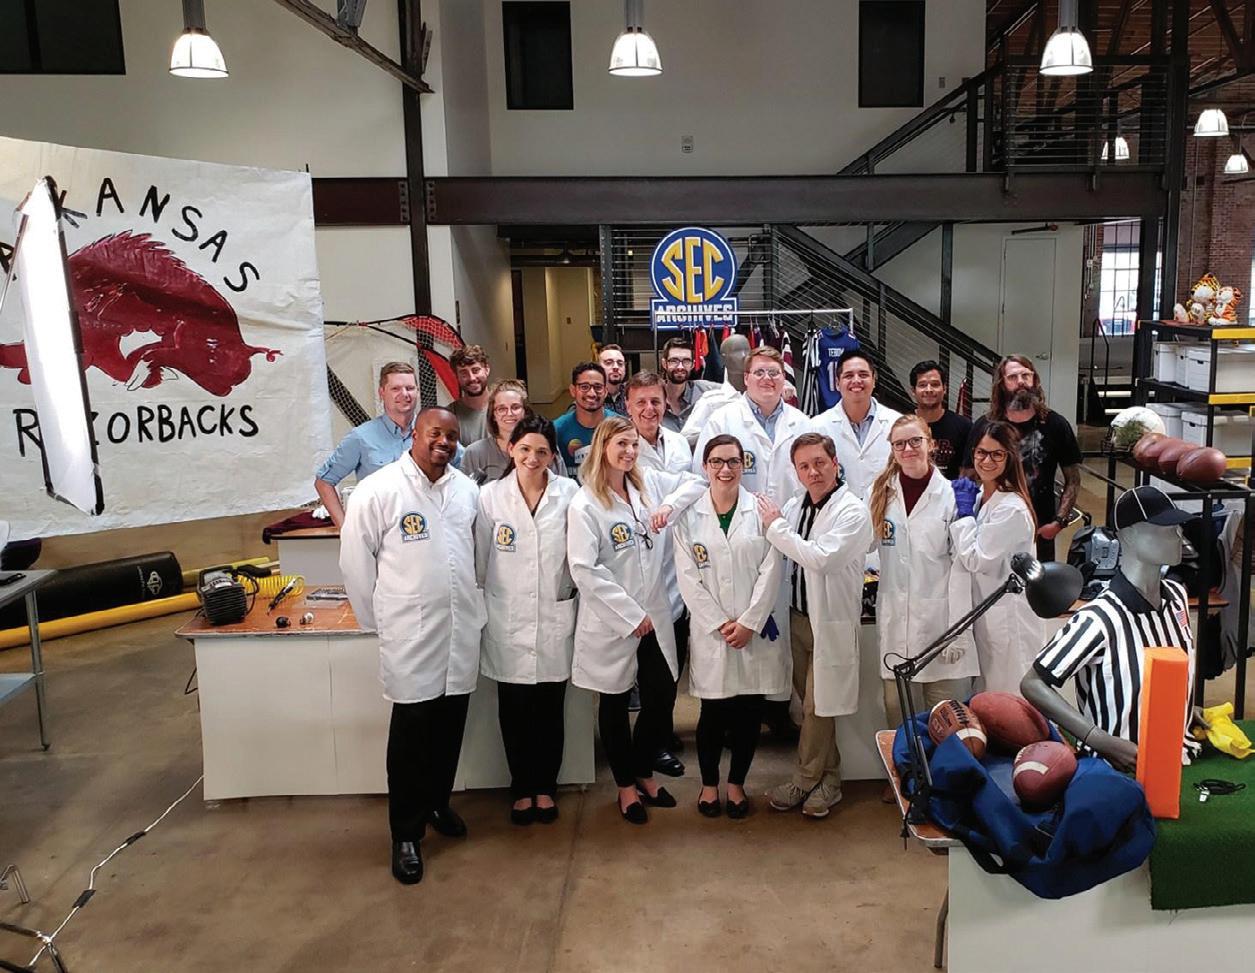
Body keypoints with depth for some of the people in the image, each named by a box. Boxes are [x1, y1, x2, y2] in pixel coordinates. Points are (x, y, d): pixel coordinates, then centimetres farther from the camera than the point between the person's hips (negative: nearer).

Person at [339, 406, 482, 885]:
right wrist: (377, 619, 0)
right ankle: (406, 834, 20)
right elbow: (355, 559, -5)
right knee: (411, 736, 4)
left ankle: (437, 803, 39)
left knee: (450, 729, 16)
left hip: (462, 632, 5)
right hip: (411, 637, -5)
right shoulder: (379, 490, -10)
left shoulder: (467, 489, 7)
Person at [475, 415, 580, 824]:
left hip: (555, 618, 0)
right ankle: (522, 788, 29)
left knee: (550, 710, 11)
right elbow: (479, 559, 3)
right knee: (514, 711, 10)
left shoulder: (569, 493, -4)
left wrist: (573, 592, 4)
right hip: (507, 620, 0)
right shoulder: (490, 495, -4)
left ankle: (545, 787, 30)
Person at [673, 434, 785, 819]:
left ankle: (737, 782, 26)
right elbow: (688, 578, -2)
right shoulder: (688, 516, 1)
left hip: (756, 629, 1)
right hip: (711, 632, 0)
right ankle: (709, 783, 26)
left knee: (749, 711, 7)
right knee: (713, 711, 6)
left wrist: (749, 622, -9)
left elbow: (771, 571, -3)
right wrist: (720, 624, -8)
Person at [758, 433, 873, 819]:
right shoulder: (794, 506, 7)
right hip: (798, 616, 6)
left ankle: (805, 780, 19)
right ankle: (827, 779, 29)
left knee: (817, 707, 2)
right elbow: (785, 564, 14)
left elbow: (820, 559, -25)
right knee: (811, 704, 14)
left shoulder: (853, 511, -13)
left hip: (831, 621, -6)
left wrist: (776, 526, -16)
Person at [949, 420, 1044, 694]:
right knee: (987, 701, 20)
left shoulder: (1012, 509, -21)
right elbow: (962, 555, 12)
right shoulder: (978, 496, 6)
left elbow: (974, 559, -19)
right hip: (984, 613, 9)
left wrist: (965, 512, -11)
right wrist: (962, 505, 1)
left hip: (1008, 617, -9)